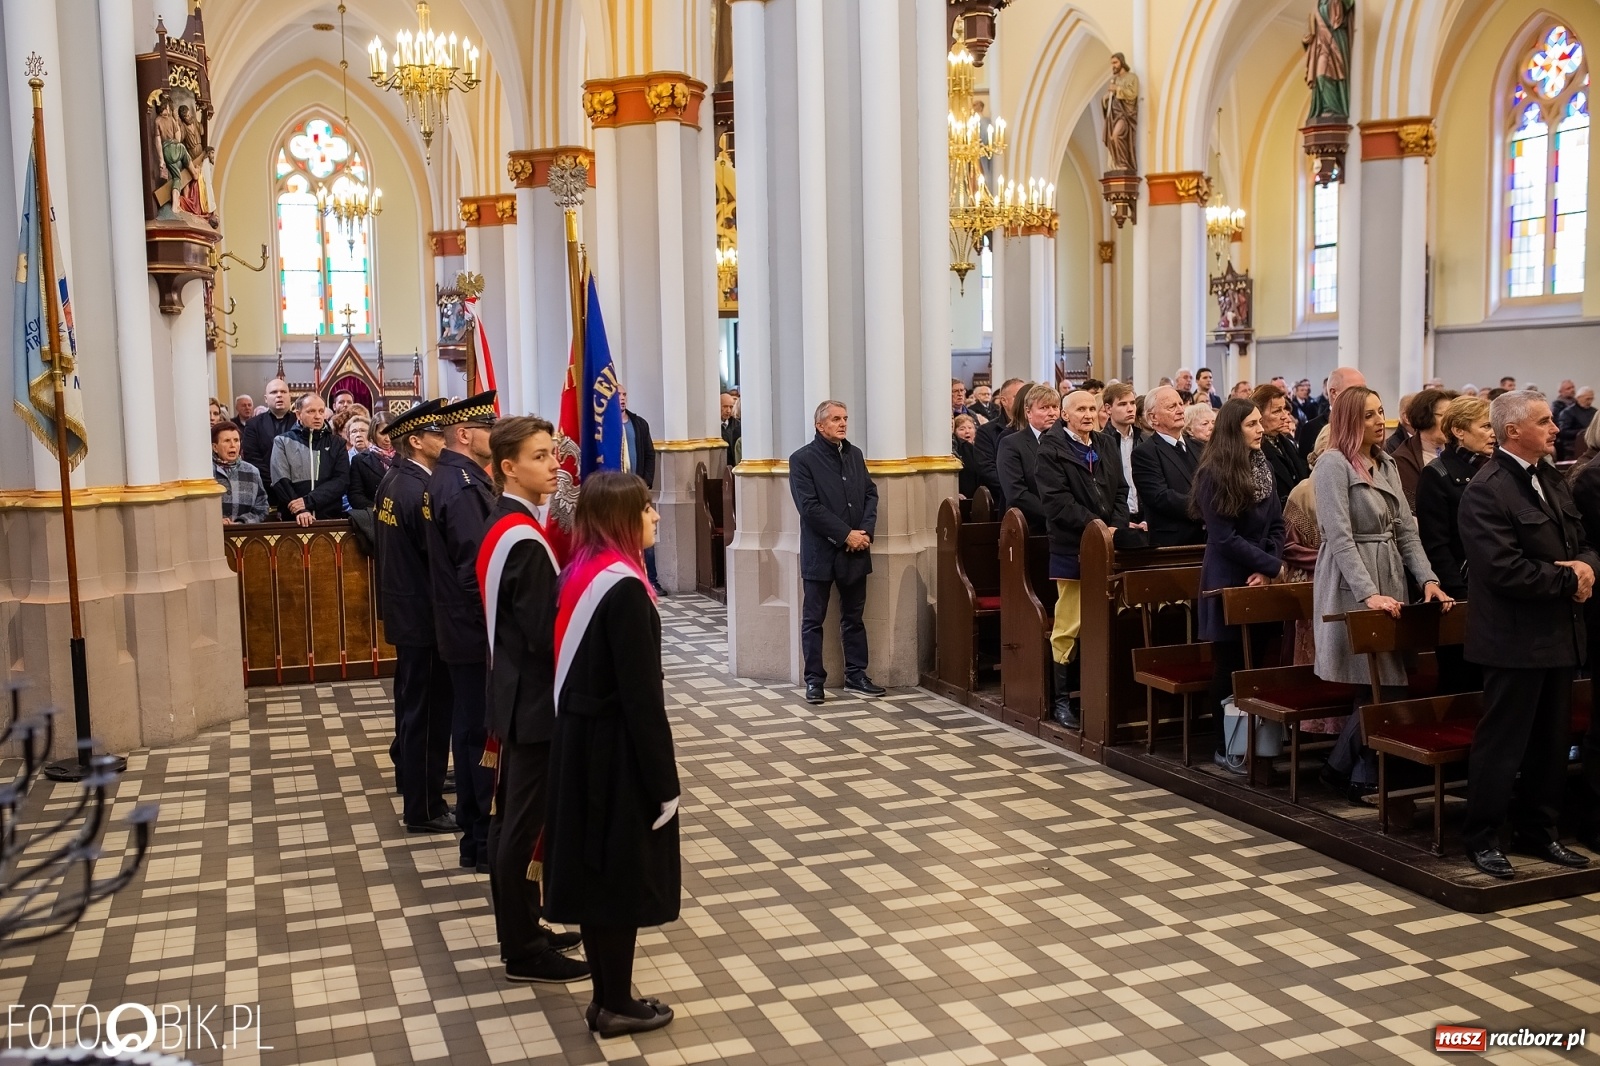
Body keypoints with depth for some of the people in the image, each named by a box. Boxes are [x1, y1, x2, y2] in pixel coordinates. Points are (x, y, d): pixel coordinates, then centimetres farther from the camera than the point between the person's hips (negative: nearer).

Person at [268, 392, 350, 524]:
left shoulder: (337, 444, 9)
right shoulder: (283, 442, 6)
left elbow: (342, 480, -4)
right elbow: (280, 480, -6)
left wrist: (308, 501, -15)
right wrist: (300, 510, -20)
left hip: (330, 518, 1)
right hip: (293, 519, -1)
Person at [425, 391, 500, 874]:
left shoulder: (447, 477, 11)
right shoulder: (464, 487, -21)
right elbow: (478, 570, -25)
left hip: (460, 626, 10)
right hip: (477, 631, -10)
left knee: (471, 724, 18)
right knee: (485, 730, -2)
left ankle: (473, 819, 31)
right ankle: (485, 841, 7)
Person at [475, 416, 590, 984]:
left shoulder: (502, 525, 9)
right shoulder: (525, 539, -22)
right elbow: (548, 633, -23)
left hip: (513, 692, 10)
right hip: (534, 700, -10)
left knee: (513, 818, 16)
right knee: (526, 824, 0)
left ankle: (521, 929, 28)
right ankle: (524, 951, 11)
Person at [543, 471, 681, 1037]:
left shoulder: (578, 574, 6)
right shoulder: (623, 588, -21)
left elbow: (577, 667, 11)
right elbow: (641, 693, -21)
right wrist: (663, 780, -15)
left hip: (579, 737, 8)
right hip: (616, 747, -8)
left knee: (595, 870, 15)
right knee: (622, 875, 5)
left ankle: (605, 994, 27)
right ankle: (617, 1005, 18)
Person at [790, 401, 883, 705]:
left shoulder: (855, 454, 11)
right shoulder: (802, 459, -7)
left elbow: (871, 494, 9)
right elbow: (810, 507, -15)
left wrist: (865, 531, -7)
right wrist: (846, 535, -17)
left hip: (855, 551, 5)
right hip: (821, 552, -5)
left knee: (853, 617, 13)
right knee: (813, 620, 3)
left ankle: (856, 675, 21)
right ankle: (814, 680, 9)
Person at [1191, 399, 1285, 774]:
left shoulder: (1263, 467, 10)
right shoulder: (1213, 474, -11)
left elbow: (1276, 525, 9)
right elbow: (1224, 536, -15)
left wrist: (1267, 570, -7)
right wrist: (1274, 565, -13)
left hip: (1261, 581, 6)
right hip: (1228, 582, -6)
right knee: (1231, 666, 1)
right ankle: (1227, 748, 11)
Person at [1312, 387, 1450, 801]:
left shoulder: (1387, 464, 13)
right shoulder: (1333, 464, -10)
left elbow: (1406, 530, 12)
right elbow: (1341, 538, -17)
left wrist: (1428, 579, -1)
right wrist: (1369, 594, -23)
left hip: (1390, 580, 7)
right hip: (1351, 586, -7)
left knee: (1387, 681, 6)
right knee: (1377, 683, -6)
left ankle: (1347, 765, 17)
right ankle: (1362, 775, 9)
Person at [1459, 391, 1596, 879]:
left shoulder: (1551, 480, 12)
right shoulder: (1486, 490, -16)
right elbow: (1505, 569, -24)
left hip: (1559, 635, 9)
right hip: (1516, 639, -8)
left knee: (1552, 742, 15)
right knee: (1502, 743, 1)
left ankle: (1537, 832, 28)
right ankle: (1481, 839, 12)